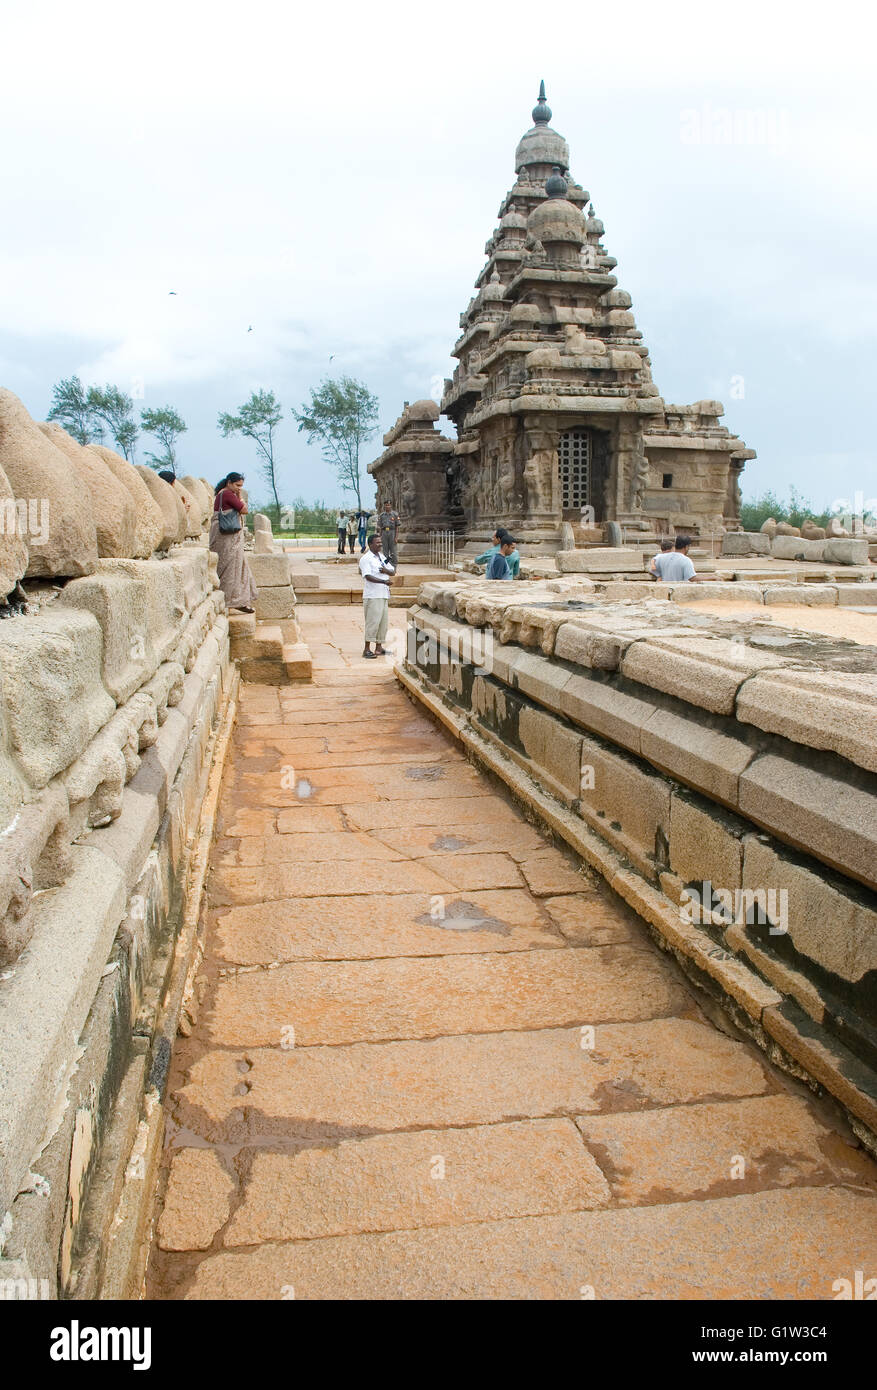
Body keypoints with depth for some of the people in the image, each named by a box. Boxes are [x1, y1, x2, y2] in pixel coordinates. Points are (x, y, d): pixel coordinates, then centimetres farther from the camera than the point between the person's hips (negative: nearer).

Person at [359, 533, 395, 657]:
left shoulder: (382, 557, 18)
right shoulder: (366, 559, -8)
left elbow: (393, 572, 16)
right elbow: (368, 576, -20)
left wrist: (386, 570, -7)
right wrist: (384, 581, -28)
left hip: (384, 595, 8)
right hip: (372, 595, -8)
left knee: (383, 621, 9)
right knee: (373, 621, -10)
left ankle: (379, 647, 17)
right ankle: (366, 649, -6)